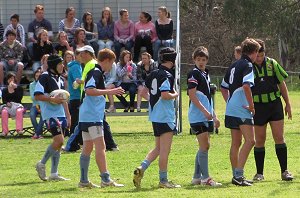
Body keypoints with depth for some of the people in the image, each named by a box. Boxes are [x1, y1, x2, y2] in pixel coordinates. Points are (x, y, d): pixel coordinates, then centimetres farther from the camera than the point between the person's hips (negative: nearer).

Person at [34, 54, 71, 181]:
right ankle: (42, 164, -1)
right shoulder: (45, 77, -8)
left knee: (58, 143, 5)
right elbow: (37, 95, -14)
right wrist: (52, 99, -22)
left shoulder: (60, 79, 17)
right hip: (50, 114, -9)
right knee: (59, 140, -17)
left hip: (60, 114, 9)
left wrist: (68, 116, 21)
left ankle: (54, 174, 9)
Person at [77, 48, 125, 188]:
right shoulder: (96, 72, -12)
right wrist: (109, 91, -25)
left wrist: (109, 92, 31)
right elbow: (89, 90, -25)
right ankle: (105, 179, -16)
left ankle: (84, 180, 11)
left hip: (86, 116, 11)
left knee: (87, 147, 10)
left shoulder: (95, 72, 19)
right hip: (92, 116, -11)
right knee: (100, 146, -12)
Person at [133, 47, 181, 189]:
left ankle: (141, 168, 1)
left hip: (155, 116, 8)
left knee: (158, 148, 18)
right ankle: (163, 180, 2)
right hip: (165, 117, -8)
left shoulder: (154, 74, 10)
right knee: (164, 150, -2)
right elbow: (165, 95, -24)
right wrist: (175, 95, -6)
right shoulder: (167, 75, -15)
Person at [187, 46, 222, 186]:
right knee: (204, 146, -11)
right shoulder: (194, 74, -9)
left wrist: (214, 116, 22)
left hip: (206, 116, 9)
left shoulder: (205, 74, 17)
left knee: (204, 147, 10)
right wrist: (205, 111, -21)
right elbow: (192, 95, -16)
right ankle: (205, 178, -11)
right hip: (198, 116, -9)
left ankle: (197, 177, 16)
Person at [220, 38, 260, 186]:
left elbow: (223, 87, 25)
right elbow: (246, 86, -25)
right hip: (242, 110, -9)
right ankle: (238, 175, -21)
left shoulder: (234, 66, 18)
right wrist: (252, 105, -17)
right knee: (250, 141, -13)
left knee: (236, 143, 13)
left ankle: (236, 176, 17)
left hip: (231, 110, 9)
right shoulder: (247, 65, -10)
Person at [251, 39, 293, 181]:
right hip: (258, 107, -1)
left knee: (279, 138, -3)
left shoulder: (272, 64, 2)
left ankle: (284, 171, 1)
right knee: (259, 141, 3)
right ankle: (259, 173, 12)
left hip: (275, 104, 1)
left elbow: (281, 83, 10)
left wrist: (288, 104, 9)